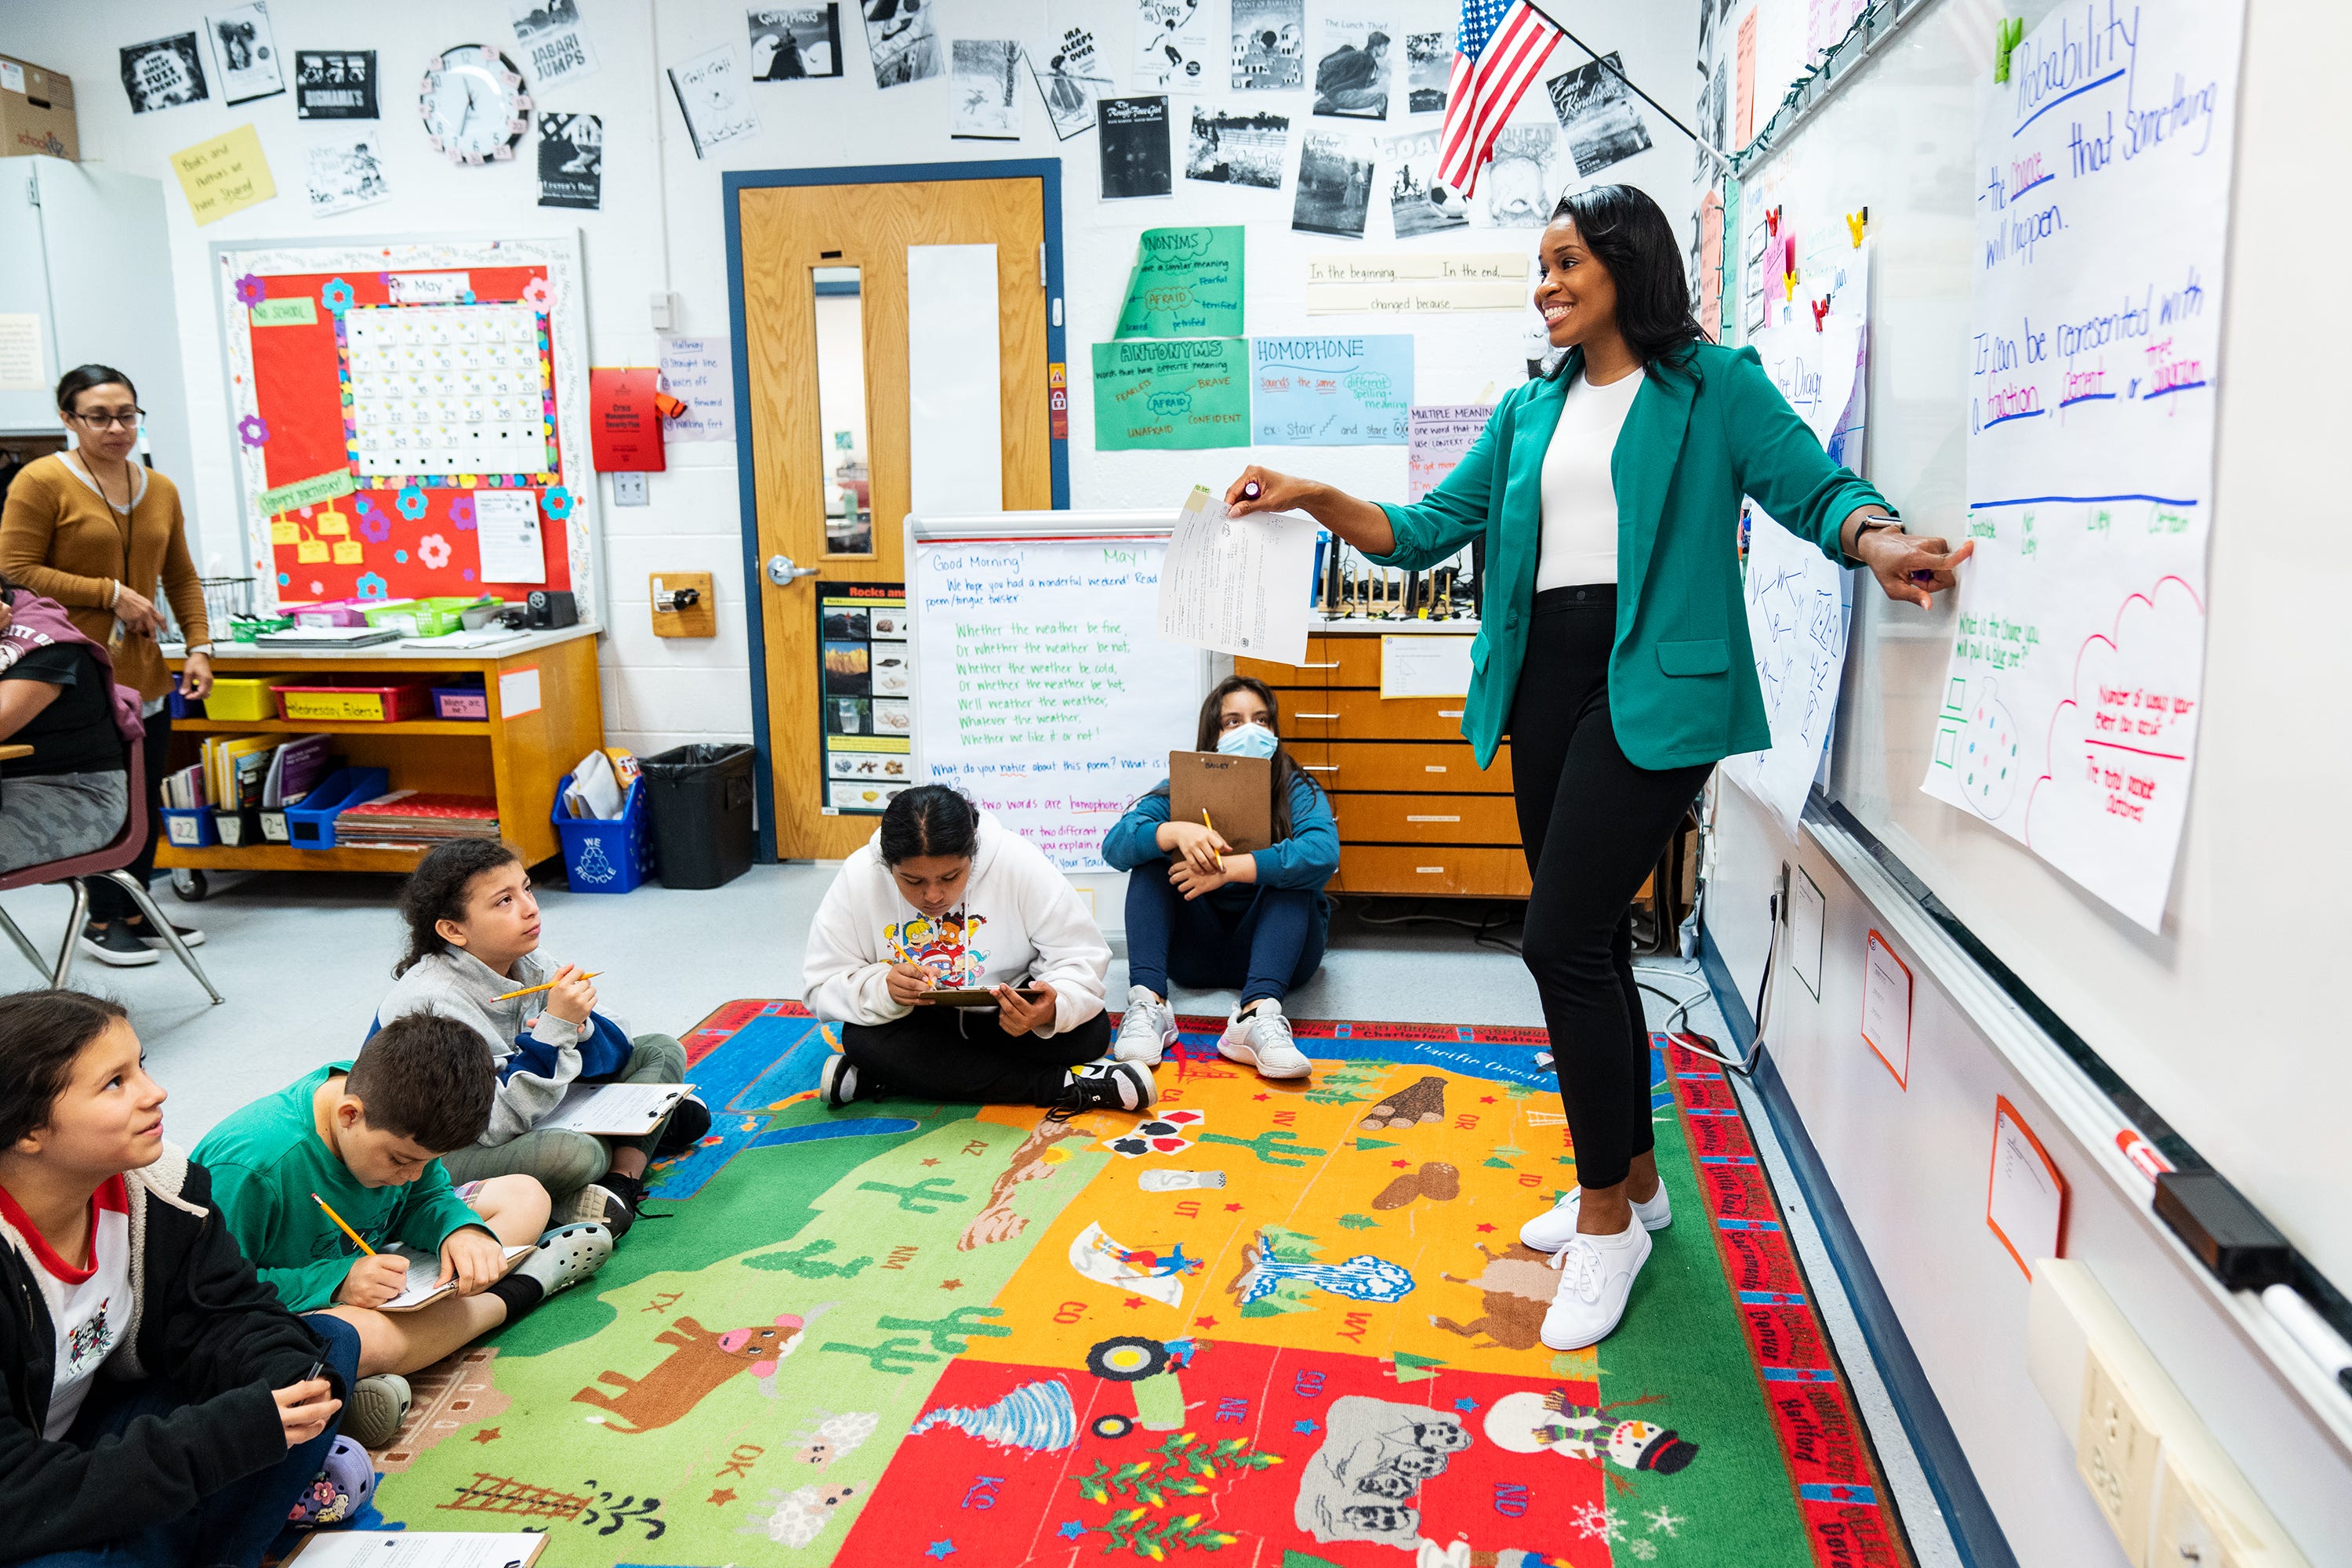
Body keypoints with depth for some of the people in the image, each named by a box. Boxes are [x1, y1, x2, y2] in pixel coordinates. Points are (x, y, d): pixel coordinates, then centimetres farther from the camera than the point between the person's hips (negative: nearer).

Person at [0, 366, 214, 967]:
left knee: (146, 802, 11)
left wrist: (199, 648, 6)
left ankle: (134, 913, 25)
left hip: (143, 674, 6)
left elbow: (182, 578, 16)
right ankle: (102, 922, 14)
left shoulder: (160, 488, 10)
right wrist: (111, 594, -13)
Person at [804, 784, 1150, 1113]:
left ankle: (872, 1081, -23)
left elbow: (1082, 959, -20)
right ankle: (1064, 1086, -28)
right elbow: (824, 985, -15)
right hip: (917, 1027, 0)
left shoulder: (1020, 863, -23)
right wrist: (883, 990, -36)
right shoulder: (858, 878, -19)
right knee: (863, 1041, -30)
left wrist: (1052, 1011, -41)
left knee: (1090, 1032, -27)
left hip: (1007, 1020, 0)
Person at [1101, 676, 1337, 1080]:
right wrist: (1174, 833, -35)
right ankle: (1148, 1004, -34)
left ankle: (1258, 1016, -47)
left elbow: (1323, 853, -27)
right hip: (1198, 952, 2)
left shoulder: (1296, 790, -4)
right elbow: (1115, 845, -15)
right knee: (1152, 860, -16)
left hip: (1275, 948, -2)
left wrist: (1231, 869, -34)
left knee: (1289, 872, -27)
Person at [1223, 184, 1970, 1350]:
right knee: (1590, 944, 12)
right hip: (1544, 681, 7)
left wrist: (1876, 541, -28)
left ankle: (1606, 1218, 5)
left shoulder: (1712, 385, 2)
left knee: (1563, 941, -13)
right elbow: (1429, 529, 14)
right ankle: (1632, 1180, 29)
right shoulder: (1530, 410, 18)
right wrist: (1316, 500, 1)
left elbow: (1812, 485, -6)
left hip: (1651, 685, -6)